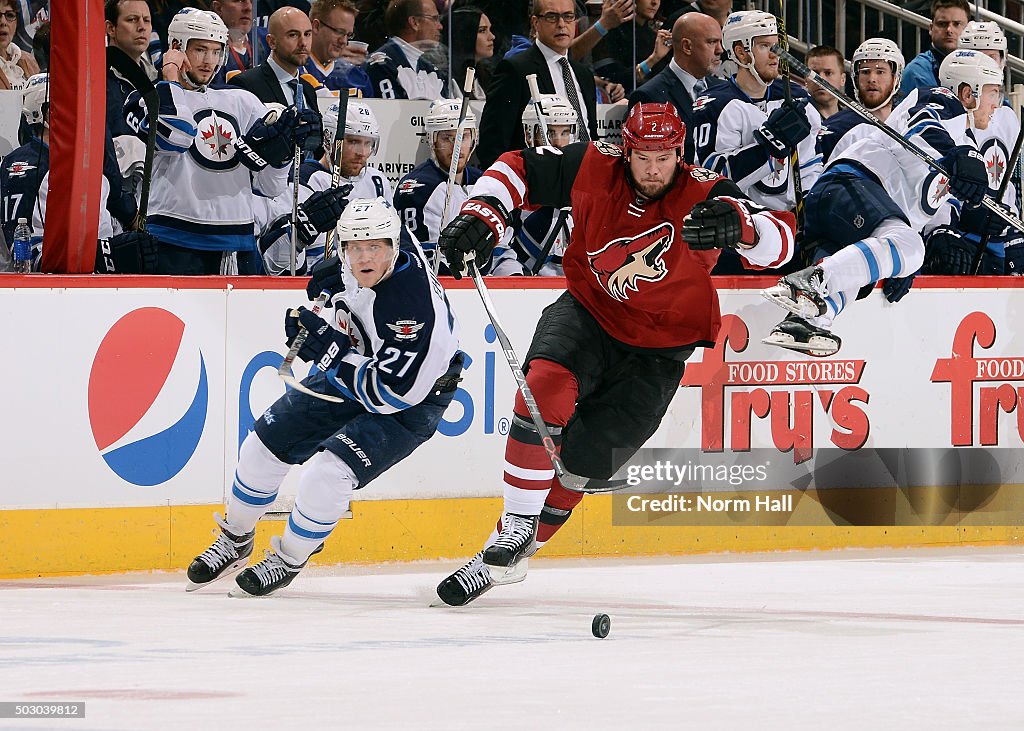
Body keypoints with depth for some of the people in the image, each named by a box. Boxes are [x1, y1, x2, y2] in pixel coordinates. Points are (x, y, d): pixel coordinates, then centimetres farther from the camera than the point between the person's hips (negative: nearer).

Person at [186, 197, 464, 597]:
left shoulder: (412, 306, -39)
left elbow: (391, 395, -36)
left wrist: (332, 350, -37)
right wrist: (334, 271, 3)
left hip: (413, 400, -8)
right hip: (348, 370, 8)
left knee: (330, 471, -25)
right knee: (264, 446, 6)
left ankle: (288, 561, 1)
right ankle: (235, 541, 31)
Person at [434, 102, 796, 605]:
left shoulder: (704, 195, -22)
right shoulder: (594, 168, -13)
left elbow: (779, 241, -35)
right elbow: (518, 168, -1)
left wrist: (740, 226, -57)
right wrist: (481, 214, -19)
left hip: (657, 351, -2)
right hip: (587, 312, 2)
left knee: (579, 462, -6)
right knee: (545, 386, -28)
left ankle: (509, 555, 13)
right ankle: (516, 525, -16)